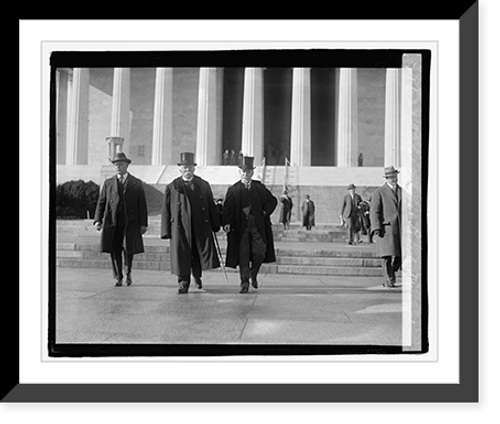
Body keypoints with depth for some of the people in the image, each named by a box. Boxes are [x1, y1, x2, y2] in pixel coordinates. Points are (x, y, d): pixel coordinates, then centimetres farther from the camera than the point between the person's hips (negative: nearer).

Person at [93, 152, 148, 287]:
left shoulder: (136, 183, 7)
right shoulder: (108, 183, 13)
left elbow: (142, 205, 5)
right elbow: (101, 202, 10)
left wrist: (143, 224, -2)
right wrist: (97, 220, -2)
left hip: (130, 222, -1)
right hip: (112, 222, 2)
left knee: (129, 248, -6)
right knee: (115, 250, 1)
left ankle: (128, 272, 22)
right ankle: (118, 277, 15)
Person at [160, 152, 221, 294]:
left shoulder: (204, 185, 10)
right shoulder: (172, 187, 4)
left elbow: (211, 206, 11)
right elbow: (166, 210, 3)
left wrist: (215, 225, 6)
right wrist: (166, 231, -3)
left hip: (201, 227, 2)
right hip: (180, 228, -1)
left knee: (200, 254, 3)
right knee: (182, 256, 0)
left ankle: (197, 276, 32)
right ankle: (183, 283, 15)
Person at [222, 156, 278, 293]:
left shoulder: (259, 188, 9)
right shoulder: (233, 190, 4)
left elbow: (273, 201, 18)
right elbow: (227, 208, -2)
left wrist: (265, 212, 3)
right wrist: (226, 223, -17)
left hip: (258, 226, 1)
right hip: (241, 227, -1)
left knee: (260, 252, -2)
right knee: (243, 255, -1)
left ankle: (253, 274, 25)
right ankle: (244, 282, 7)